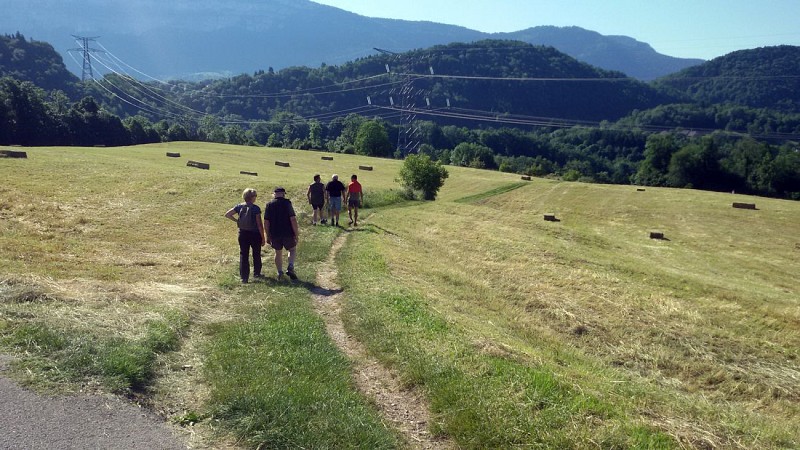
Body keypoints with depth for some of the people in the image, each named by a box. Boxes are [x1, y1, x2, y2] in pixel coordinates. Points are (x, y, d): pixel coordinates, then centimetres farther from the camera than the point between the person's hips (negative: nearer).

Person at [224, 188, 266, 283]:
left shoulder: (239, 207, -1)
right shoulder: (255, 208, -14)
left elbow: (227, 214, -1)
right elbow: (259, 224, -14)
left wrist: (236, 220, 6)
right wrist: (263, 237, -7)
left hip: (243, 234, 3)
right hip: (255, 234, -3)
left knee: (243, 255, 7)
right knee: (256, 254, 17)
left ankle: (244, 277, 5)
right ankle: (257, 273, 31)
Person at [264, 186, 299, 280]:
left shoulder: (269, 205, 2)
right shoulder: (287, 203, -7)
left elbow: (266, 222, 1)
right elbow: (293, 219, -13)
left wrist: (268, 236, 9)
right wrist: (296, 234, -7)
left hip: (275, 234, 2)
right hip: (287, 233, -2)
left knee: (278, 253, 18)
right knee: (292, 249, 17)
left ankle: (280, 273, 18)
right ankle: (290, 267, -3)